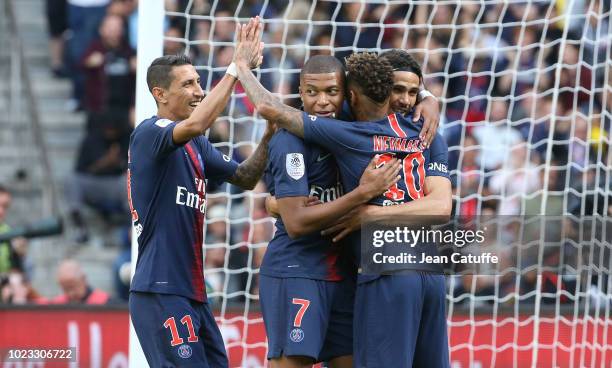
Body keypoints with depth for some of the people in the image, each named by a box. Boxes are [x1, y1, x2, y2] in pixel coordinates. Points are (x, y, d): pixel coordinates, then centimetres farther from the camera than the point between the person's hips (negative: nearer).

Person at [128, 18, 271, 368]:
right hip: (161, 290, -9)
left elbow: (245, 178, 18)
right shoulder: (149, 133, -10)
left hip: (193, 292, 9)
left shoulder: (197, 146, 17)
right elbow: (195, 124, -29)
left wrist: (269, 137, 0)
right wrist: (238, 67, -25)